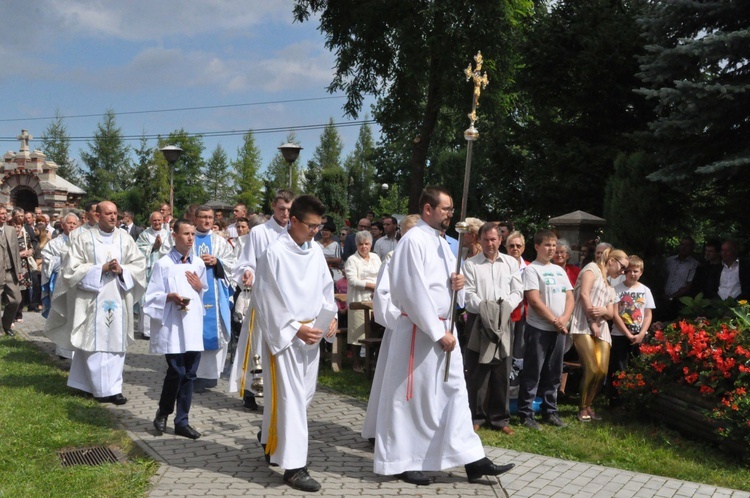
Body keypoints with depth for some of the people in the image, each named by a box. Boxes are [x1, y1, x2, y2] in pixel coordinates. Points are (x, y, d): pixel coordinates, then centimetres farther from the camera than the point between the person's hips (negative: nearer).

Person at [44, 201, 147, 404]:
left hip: (118, 299, 3)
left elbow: (139, 265, 6)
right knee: (95, 344, -3)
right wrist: (102, 268, -13)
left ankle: (114, 387, 12)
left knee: (116, 344, 4)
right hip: (93, 299, -3)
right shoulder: (84, 239, -1)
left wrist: (121, 270, -13)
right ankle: (103, 389, 3)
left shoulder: (126, 239, 7)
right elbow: (72, 268, -6)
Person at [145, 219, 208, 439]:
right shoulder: (163, 264, -3)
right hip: (171, 326, -4)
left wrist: (200, 287, -1)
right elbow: (152, 296, -4)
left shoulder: (198, 263, 10)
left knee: (189, 374, 6)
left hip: (193, 326, 5)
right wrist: (170, 296, -20)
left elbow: (207, 295, 19)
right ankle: (162, 413, 18)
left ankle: (182, 421, 16)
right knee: (176, 372, -8)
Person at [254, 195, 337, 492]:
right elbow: (268, 300, -13)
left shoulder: (316, 252, 4)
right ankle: (293, 466, 3)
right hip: (284, 334, -7)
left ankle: (270, 438, 39)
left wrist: (331, 317, -3)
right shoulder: (275, 253, -14)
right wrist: (296, 329, -17)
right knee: (290, 397, -4)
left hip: (311, 332, 7)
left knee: (305, 394, 16)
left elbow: (326, 288, 13)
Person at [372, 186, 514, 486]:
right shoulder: (413, 241, -15)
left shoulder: (441, 242, 13)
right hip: (419, 331, -9)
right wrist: (438, 333, -19)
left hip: (442, 328, 9)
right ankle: (401, 461, 14)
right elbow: (415, 293, -20)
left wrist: (457, 283, -3)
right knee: (411, 396, 1)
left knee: (454, 392, 10)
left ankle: (471, 459, 16)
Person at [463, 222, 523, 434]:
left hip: (504, 321, 2)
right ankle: (476, 417, 11)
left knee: (502, 372, 6)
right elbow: (468, 293, -5)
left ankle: (500, 418, 15)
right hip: (478, 321, -2)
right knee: (477, 372, 1)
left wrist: (505, 307, -10)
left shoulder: (511, 262, 11)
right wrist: (483, 307, -19)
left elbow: (518, 291, 7)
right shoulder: (470, 264, 2)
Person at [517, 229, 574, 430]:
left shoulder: (560, 270, 15)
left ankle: (550, 411, 21)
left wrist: (564, 319, -7)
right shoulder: (532, 269, -6)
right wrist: (554, 320, -13)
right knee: (532, 373, -3)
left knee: (554, 373, 12)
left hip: (559, 329, 6)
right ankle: (526, 414, 3)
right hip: (539, 328, -6)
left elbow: (569, 297, 11)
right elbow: (534, 300, -14)